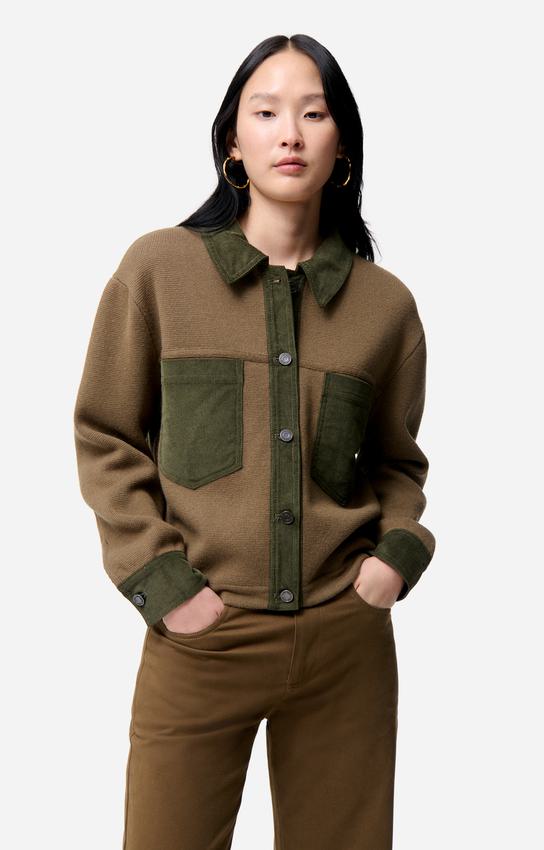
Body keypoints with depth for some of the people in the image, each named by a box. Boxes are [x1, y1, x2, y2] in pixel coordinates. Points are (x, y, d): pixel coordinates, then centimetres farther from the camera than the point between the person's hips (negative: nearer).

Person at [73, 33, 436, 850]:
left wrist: (399, 551, -4)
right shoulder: (160, 267, -2)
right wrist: (157, 580, -7)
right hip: (202, 636, -1)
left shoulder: (386, 302, 3)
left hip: (347, 638, 2)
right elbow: (105, 438, 2)